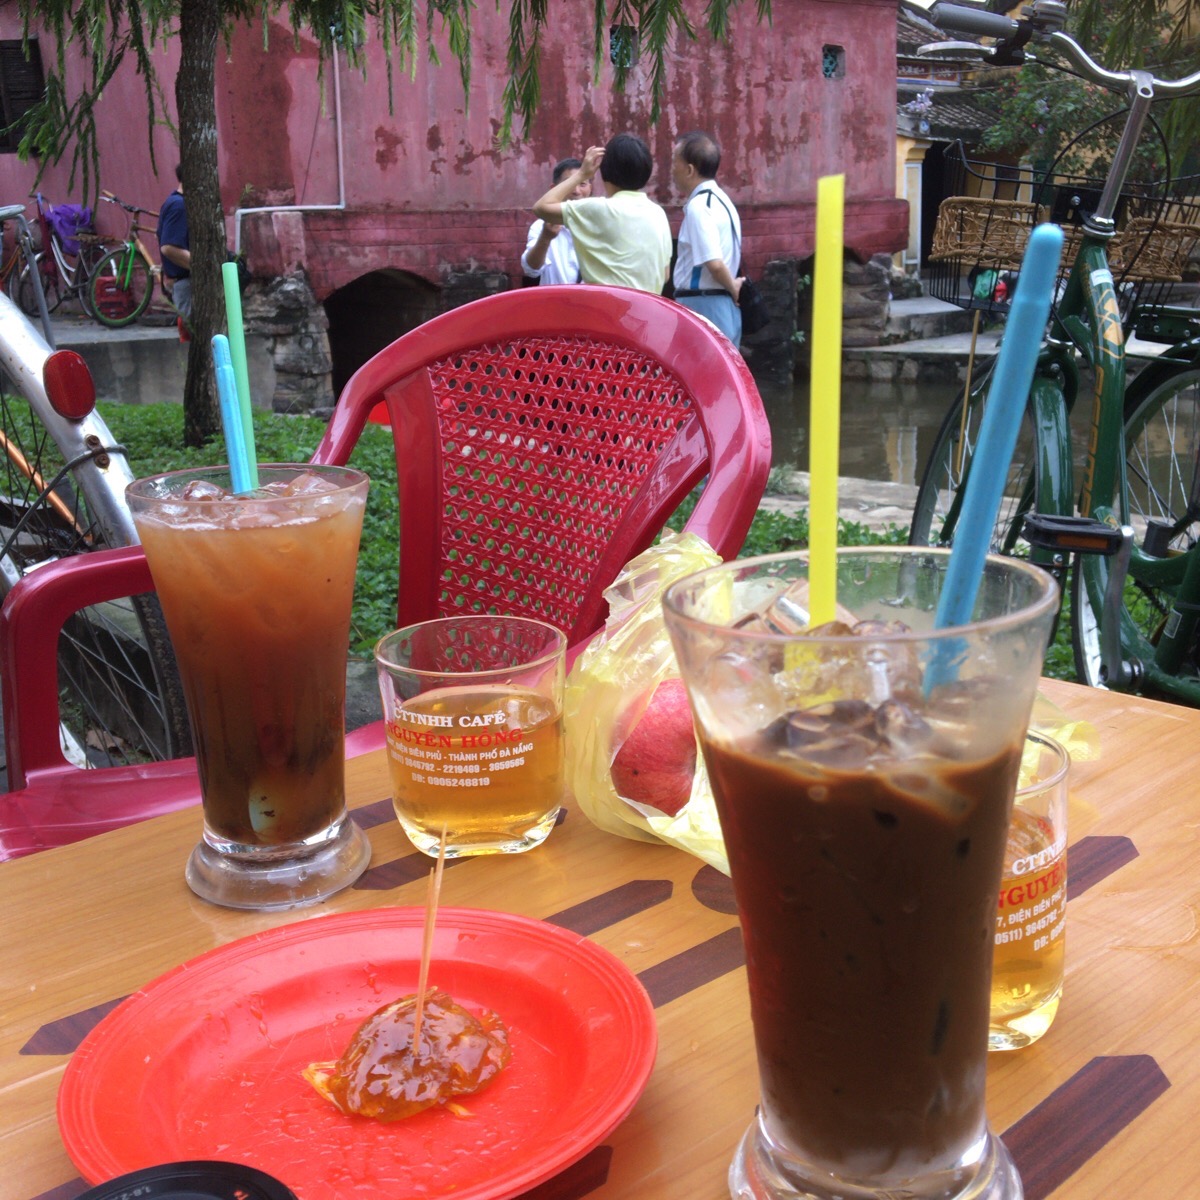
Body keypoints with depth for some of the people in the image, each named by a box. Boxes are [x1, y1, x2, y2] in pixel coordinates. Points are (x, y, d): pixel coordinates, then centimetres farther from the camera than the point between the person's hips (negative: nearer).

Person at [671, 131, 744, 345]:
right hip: (725, 307, 10)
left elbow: (714, 263, -23)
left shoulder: (698, 206, -14)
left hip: (702, 305, -10)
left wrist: (732, 287, -8)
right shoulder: (721, 200, 16)